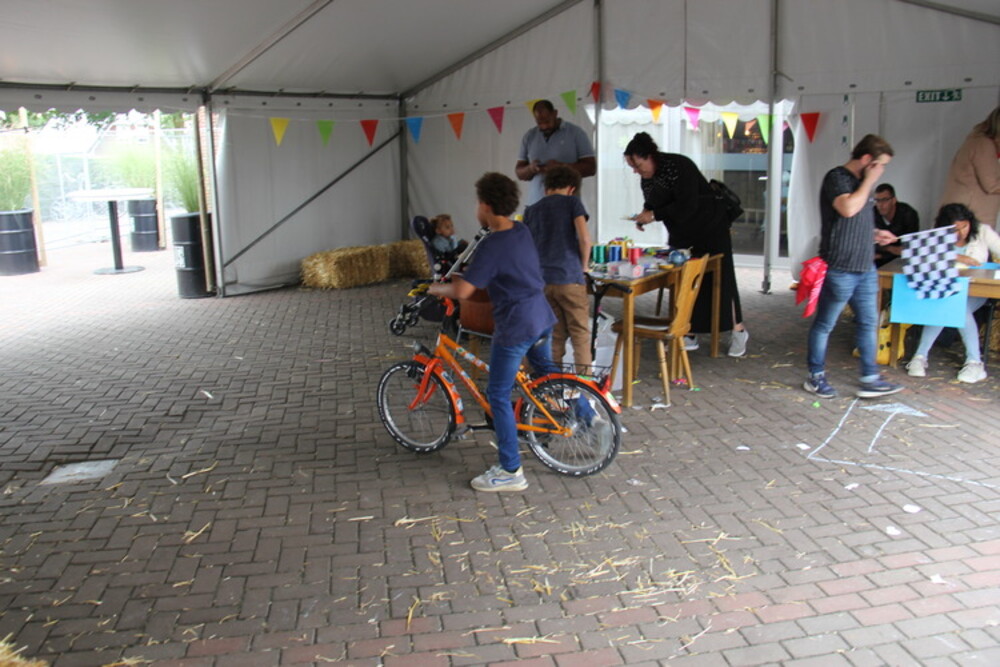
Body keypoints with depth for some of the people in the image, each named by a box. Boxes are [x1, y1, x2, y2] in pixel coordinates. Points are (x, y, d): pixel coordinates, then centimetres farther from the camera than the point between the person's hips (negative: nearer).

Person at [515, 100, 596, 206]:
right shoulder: (529, 136, 13)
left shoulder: (576, 134, 3)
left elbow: (591, 168, -1)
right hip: (535, 203, 3)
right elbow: (519, 172, 16)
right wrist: (530, 169, -8)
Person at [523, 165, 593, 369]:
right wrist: (582, 266, 5)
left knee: (554, 336, 12)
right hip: (570, 278, -4)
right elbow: (584, 239, -9)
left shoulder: (531, 210, 14)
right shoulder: (572, 202, 1)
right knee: (580, 335, 3)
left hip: (541, 280, 4)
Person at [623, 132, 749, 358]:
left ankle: (738, 331, 13)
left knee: (719, 278, -1)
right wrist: (644, 215, -9)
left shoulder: (679, 166, -24)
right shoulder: (647, 178, 1)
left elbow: (687, 206, -29)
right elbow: (653, 203, 13)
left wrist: (654, 215, -28)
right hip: (681, 233, 8)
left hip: (710, 229, -7)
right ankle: (689, 335, 11)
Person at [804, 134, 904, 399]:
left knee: (868, 323, 9)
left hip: (865, 267, 9)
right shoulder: (837, 178, -11)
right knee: (825, 325, 4)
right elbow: (848, 209, -29)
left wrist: (875, 233, 14)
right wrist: (869, 182, -16)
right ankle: (815, 377, 15)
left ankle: (870, 380, 16)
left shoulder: (860, 182, 16)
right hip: (839, 268, -9)